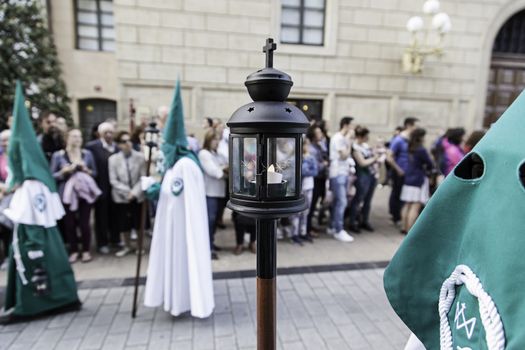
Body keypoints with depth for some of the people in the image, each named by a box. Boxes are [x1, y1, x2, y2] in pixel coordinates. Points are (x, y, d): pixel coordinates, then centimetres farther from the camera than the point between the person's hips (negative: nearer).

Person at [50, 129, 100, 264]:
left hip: (85, 193, 1)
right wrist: (64, 171, -15)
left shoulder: (87, 154, 5)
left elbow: (94, 173, 10)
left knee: (84, 222, 0)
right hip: (67, 194, 0)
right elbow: (52, 176, 1)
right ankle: (74, 251, 20)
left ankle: (86, 251, 15)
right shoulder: (58, 155, 0)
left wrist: (86, 170, -9)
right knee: (69, 223, 4)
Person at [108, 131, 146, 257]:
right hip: (121, 197, 1)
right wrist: (127, 191, -14)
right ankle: (127, 247, 29)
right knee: (124, 224, 10)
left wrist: (134, 192, -17)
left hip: (138, 196, -1)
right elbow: (113, 180, -5)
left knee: (139, 223, 8)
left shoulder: (140, 156, -8)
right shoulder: (113, 159, -4)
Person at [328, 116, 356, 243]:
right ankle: (338, 231, 0)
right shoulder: (337, 138, -12)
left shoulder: (344, 138, 15)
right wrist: (349, 140, -11)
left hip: (344, 173, 9)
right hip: (338, 174, -9)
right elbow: (344, 155, -16)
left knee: (338, 201, 13)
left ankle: (333, 227, 23)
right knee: (342, 202, -8)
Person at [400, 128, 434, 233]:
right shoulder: (421, 150, -14)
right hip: (418, 180, -7)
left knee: (407, 205, 12)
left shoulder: (409, 148, 5)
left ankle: (405, 228, 18)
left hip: (408, 179, 7)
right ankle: (409, 230, -6)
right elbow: (430, 164, -7)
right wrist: (425, 168, 13)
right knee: (416, 207, -5)